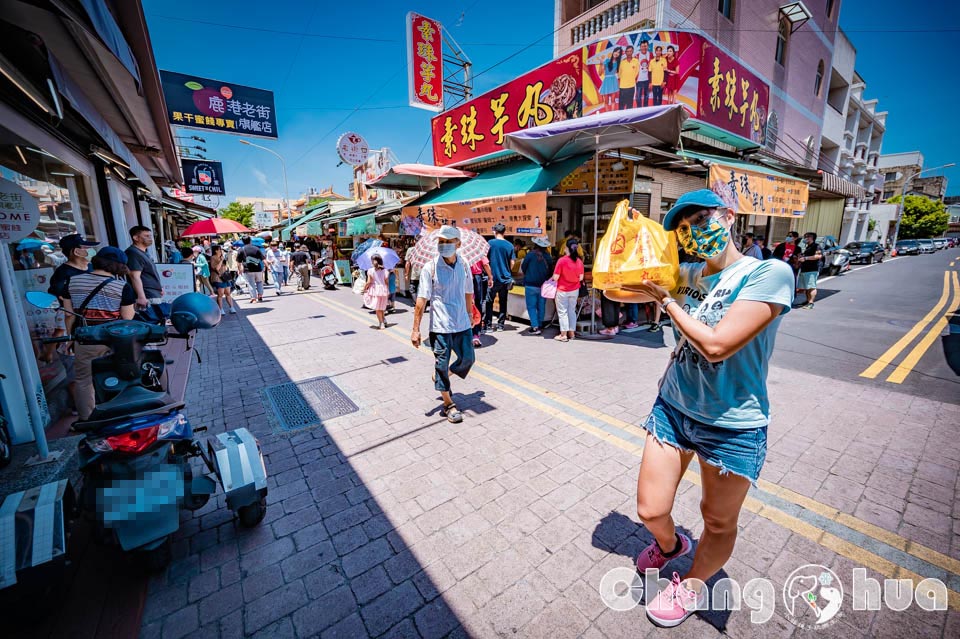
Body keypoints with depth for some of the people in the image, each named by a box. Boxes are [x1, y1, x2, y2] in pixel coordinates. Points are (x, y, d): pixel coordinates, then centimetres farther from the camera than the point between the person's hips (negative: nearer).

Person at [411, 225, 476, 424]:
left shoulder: (464, 265, 3)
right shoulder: (430, 268, -10)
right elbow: (421, 300, -12)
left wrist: (469, 315, 19)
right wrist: (415, 329, -14)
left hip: (462, 324, 5)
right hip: (440, 326, -4)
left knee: (468, 359, 10)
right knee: (442, 364, 5)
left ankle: (441, 377, 39)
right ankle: (448, 404, 24)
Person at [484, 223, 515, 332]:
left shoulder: (490, 243, -7)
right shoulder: (509, 245, 1)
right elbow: (512, 263, 3)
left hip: (493, 277, -3)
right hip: (505, 278, 3)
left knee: (489, 302, 4)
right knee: (503, 302, 11)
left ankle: (488, 325, 3)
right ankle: (500, 325, 16)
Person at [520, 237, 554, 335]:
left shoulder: (530, 255, -11)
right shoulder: (548, 257, -1)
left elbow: (523, 268, -1)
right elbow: (551, 272, 9)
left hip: (531, 285, -3)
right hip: (543, 286, 4)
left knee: (531, 306, 2)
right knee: (541, 307, 13)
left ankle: (535, 327, -7)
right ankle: (540, 326, 19)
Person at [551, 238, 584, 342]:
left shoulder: (562, 260, -19)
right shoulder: (579, 261, -5)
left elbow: (555, 277, -17)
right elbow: (581, 278, 1)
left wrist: (553, 278, 5)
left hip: (562, 290, -4)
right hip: (575, 290, 4)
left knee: (562, 312, 5)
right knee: (572, 311, 16)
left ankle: (563, 335, 8)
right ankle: (572, 333, 24)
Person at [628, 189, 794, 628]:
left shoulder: (769, 273, -18)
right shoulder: (686, 274, 2)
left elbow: (716, 344, -26)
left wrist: (666, 299, -16)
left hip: (731, 425, -4)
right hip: (673, 408, 5)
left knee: (718, 523, 19)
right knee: (650, 511, 11)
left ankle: (692, 585, 50)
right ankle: (670, 545, 48)